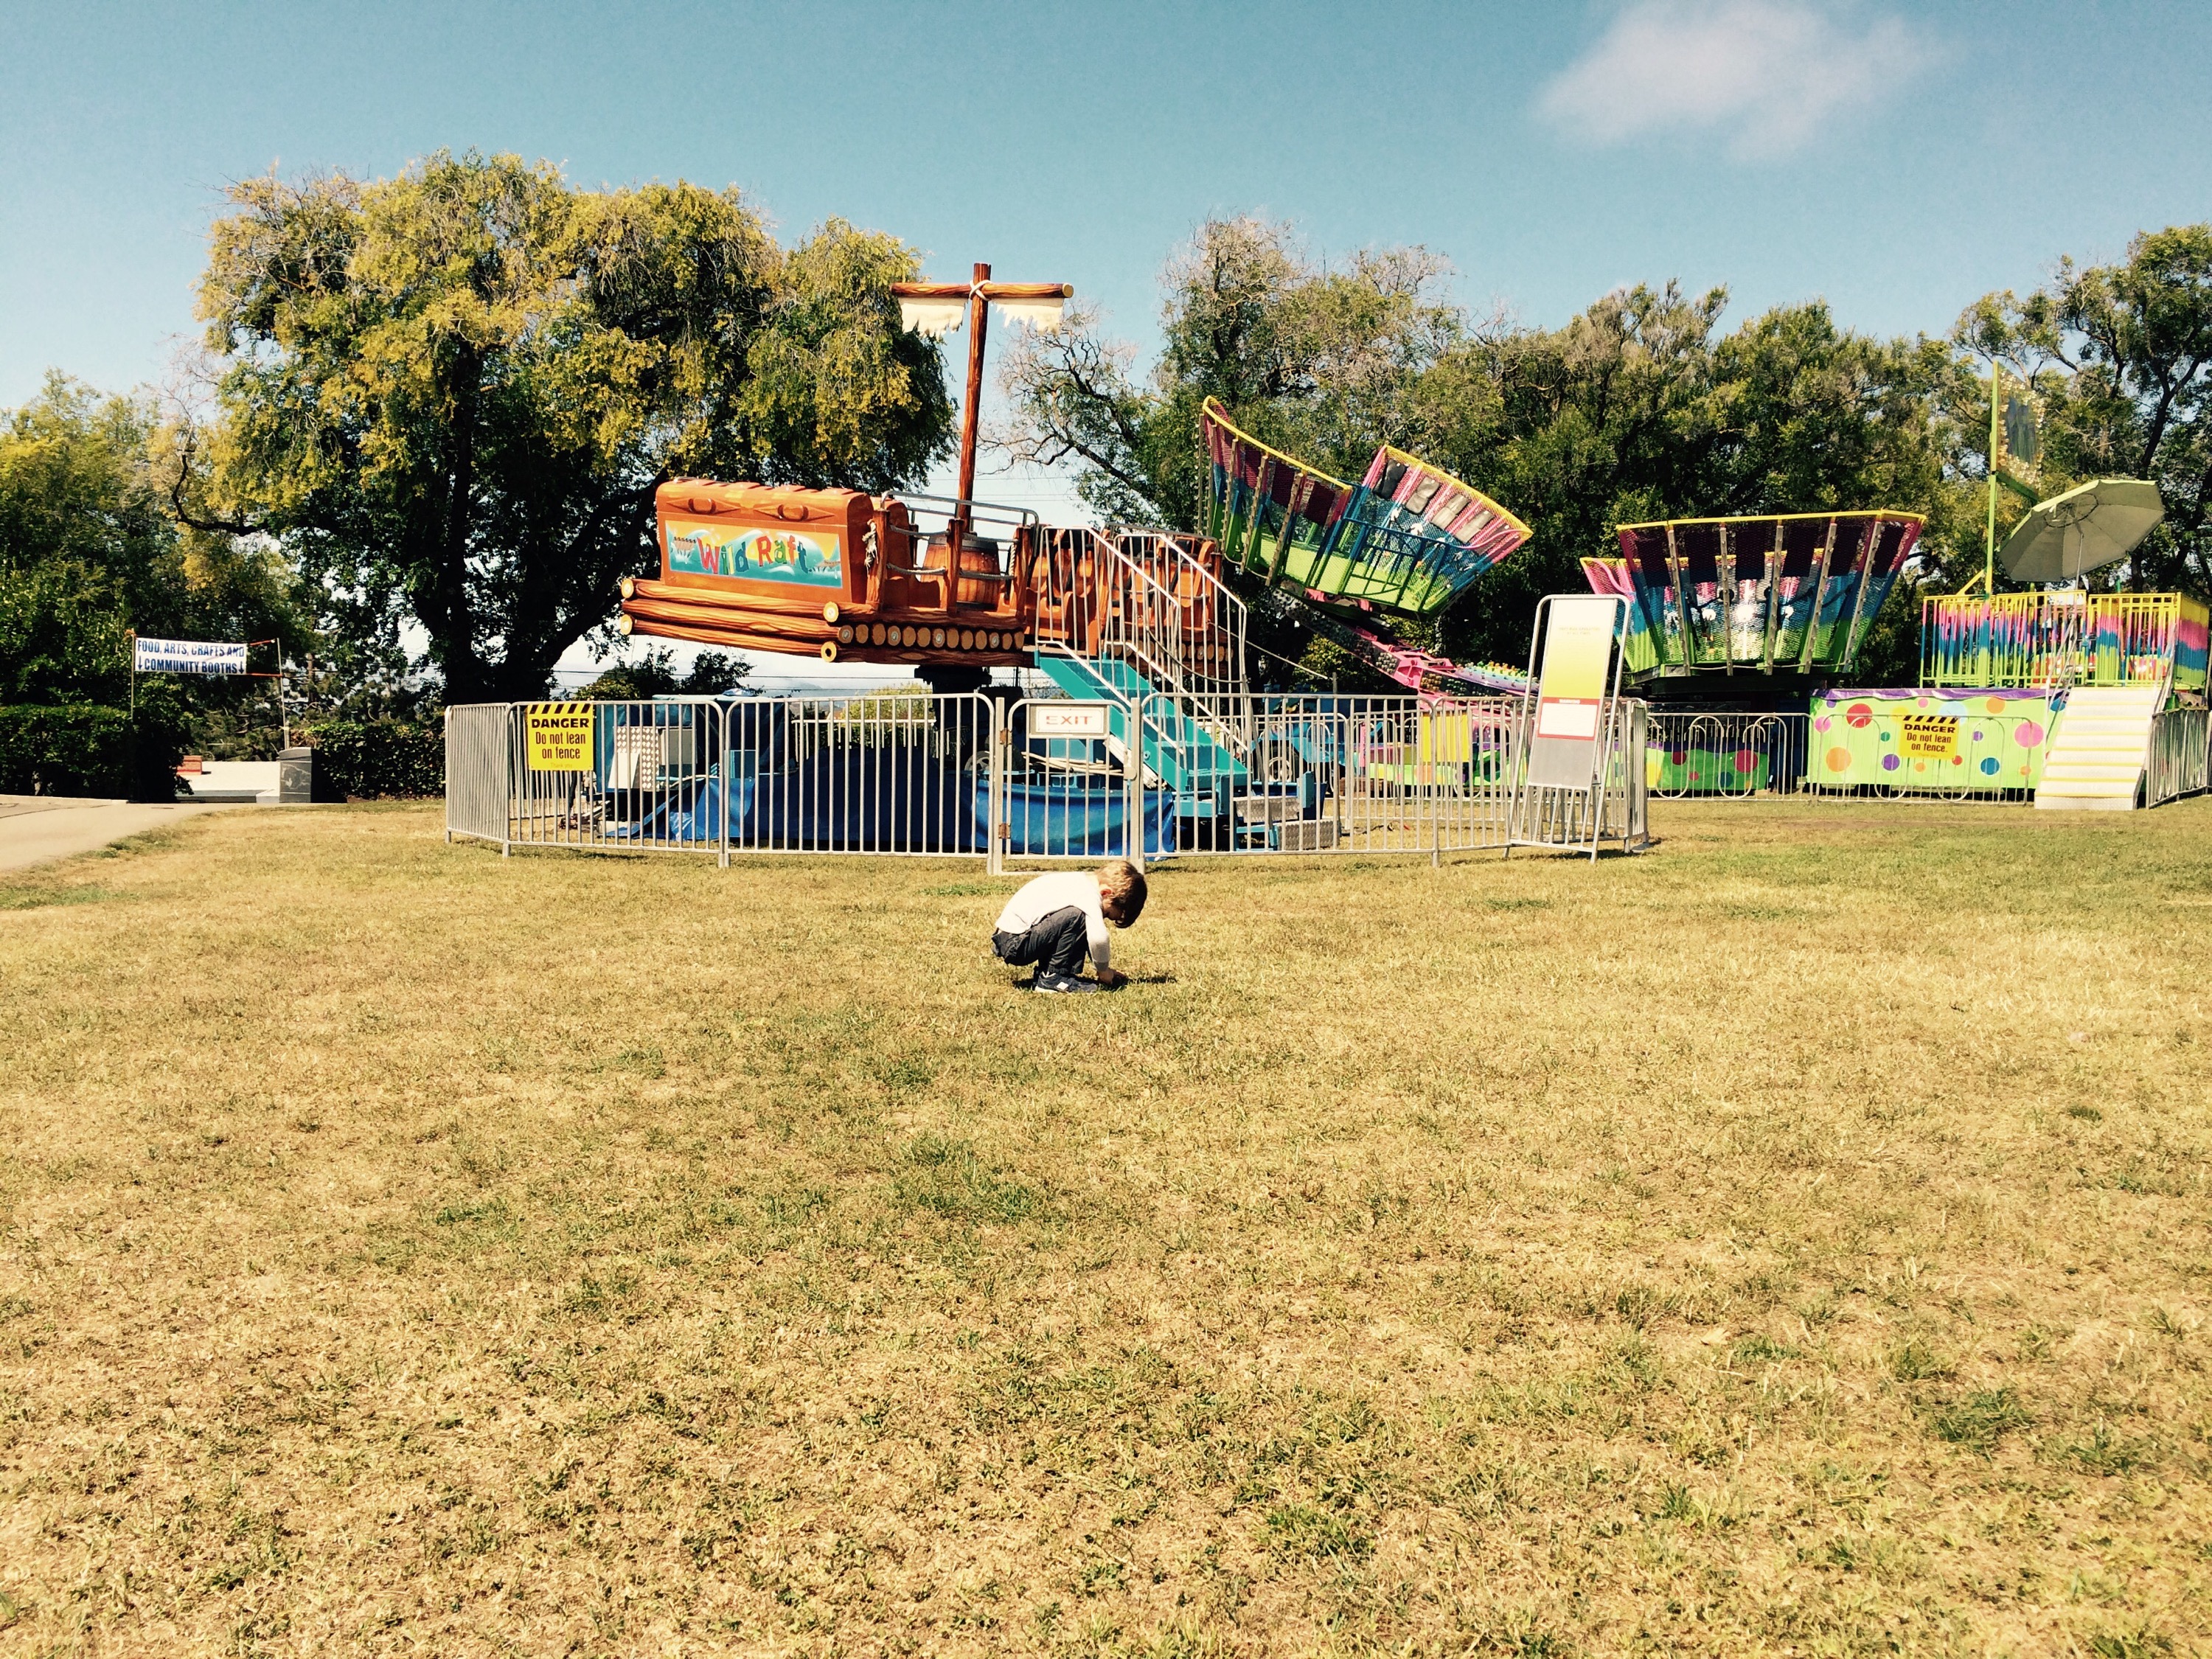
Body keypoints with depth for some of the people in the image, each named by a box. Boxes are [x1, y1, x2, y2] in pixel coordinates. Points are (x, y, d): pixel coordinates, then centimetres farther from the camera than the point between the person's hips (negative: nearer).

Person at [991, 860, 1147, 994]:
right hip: (1015, 945, -10)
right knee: (1075, 917, -23)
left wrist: (1108, 972, 18)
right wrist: (1104, 970, -14)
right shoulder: (1090, 896, -17)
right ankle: (1053, 978, -11)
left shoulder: (1082, 881, 11)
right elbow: (1099, 938, -32)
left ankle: (1044, 974, 15)